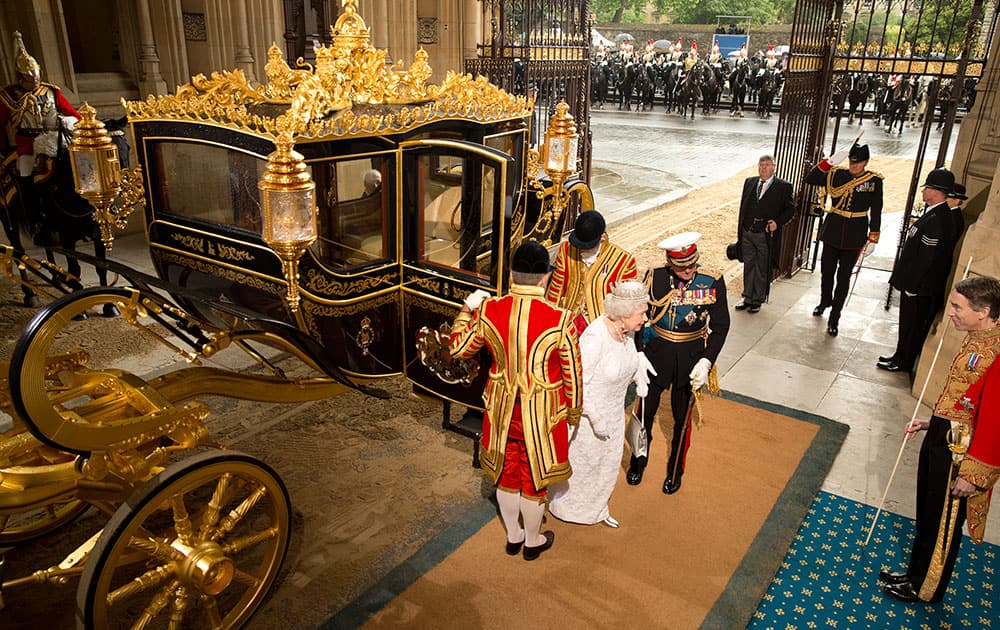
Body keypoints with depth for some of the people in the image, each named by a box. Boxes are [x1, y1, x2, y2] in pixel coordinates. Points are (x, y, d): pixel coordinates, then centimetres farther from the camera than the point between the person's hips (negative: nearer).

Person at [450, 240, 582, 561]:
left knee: (506, 473, 23)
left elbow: (459, 348, 2)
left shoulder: (488, 311, -14)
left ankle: (513, 536, 43)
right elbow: (572, 373, -11)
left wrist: (467, 310, 16)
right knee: (534, 477, 18)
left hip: (501, 408, 3)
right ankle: (532, 542, 40)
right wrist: (574, 411, 6)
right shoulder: (560, 320, -22)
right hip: (541, 412, -3)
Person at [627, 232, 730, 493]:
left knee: (682, 418, 13)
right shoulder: (655, 278, -12)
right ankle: (638, 464, 38)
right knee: (645, 412, 12)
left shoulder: (712, 281, -14)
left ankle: (675, 472, 36)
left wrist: (707, 361, -17)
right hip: (656, 354, 1)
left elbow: (721, 324, -7)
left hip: (691, 358, 0)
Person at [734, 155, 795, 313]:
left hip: (766, 235, -4)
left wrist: (777, 222, -14)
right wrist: (740, 229, 9)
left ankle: (758, 301, 20)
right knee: (748, 267, 14)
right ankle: (747, 298, 26)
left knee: (762, 270, 7)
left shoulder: (783, 187, -3)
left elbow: (790, 209, 2)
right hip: (747, 233, 4)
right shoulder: (749, 182, 9)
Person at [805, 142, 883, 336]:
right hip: (832, 232, 2)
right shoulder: (836, 174, -2)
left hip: (854, 237, -2)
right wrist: (830, 161, -18)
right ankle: (825, 302, 42)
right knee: (826, 272, 15)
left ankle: (834, 318, 10)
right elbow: (810, 179, -11)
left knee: (843, 278, 2)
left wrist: (873, 239, -4)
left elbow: (876, 212, -2)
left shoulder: (874, 181, -5)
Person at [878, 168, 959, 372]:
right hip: (915, 283, 9)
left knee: (912, 324, 5)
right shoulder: (934, 214, 7)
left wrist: (911, 285, -18)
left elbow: (926, 258, -24)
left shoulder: (936, 220, -25)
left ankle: (904, 362, 19)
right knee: (907, 323, 20)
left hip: (921, 287, -9)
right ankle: (901, 356, 33)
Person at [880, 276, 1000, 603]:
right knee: (926, 515, 23)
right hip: (941, 439, 9)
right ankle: (916, 573, 41)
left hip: (961, 453, -9)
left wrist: (973, 474, -20)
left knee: (943, 525, 11)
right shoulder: (974, 339, 4)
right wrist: (931, 423, 17)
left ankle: (925, 589, 30)